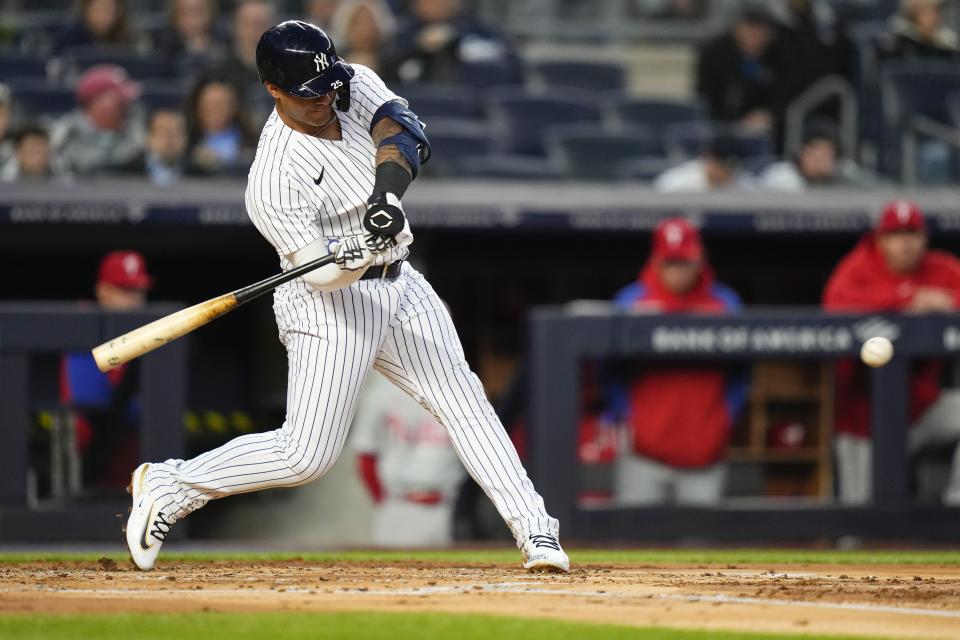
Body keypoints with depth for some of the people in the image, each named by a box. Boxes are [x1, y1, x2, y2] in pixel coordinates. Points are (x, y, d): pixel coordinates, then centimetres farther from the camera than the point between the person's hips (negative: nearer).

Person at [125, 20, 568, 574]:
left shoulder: (356, 85, -4)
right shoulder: (276, 176, -23)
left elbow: (402, 133, -20)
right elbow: (317, 273, -23)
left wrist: (389, 192, -38)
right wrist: (356, 258, -44)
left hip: (400, 286, 7)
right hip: (329, 302, -7)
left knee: (464, 400, 2)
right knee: (307, 456, -9)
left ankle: (534, 531, 3)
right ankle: (169, 486, 5)